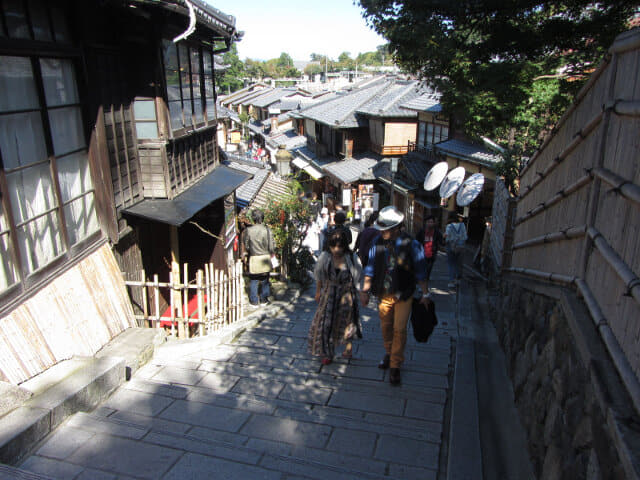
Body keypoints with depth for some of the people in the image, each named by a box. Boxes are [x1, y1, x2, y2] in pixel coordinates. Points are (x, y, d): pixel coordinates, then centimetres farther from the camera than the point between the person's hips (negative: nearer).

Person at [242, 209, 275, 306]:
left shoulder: (248, 230, -12)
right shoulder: (267, 230, -9)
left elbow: (245, 245, 0)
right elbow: (271, 246, -4)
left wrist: (245, 255, 18)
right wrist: (272, 253, 16)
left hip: (254, 259, -1)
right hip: (266, 258, 2)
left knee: (253, 280, 13)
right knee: (265, 280, 17)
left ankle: (254, 301, 21)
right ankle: (264, 300, 27)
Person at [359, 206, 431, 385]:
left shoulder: (411, 244, -15)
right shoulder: (377, 242, -8)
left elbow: (420, 272, -5)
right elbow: (370, 268, 3)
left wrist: (425, 294, -1)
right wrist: (365, 290, 1)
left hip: (403, 295, -3)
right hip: (383, 294, 3)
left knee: (399, 329, 0)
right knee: (386, 327, 18)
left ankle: (395, 366, 16)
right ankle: (389, 353, 44)